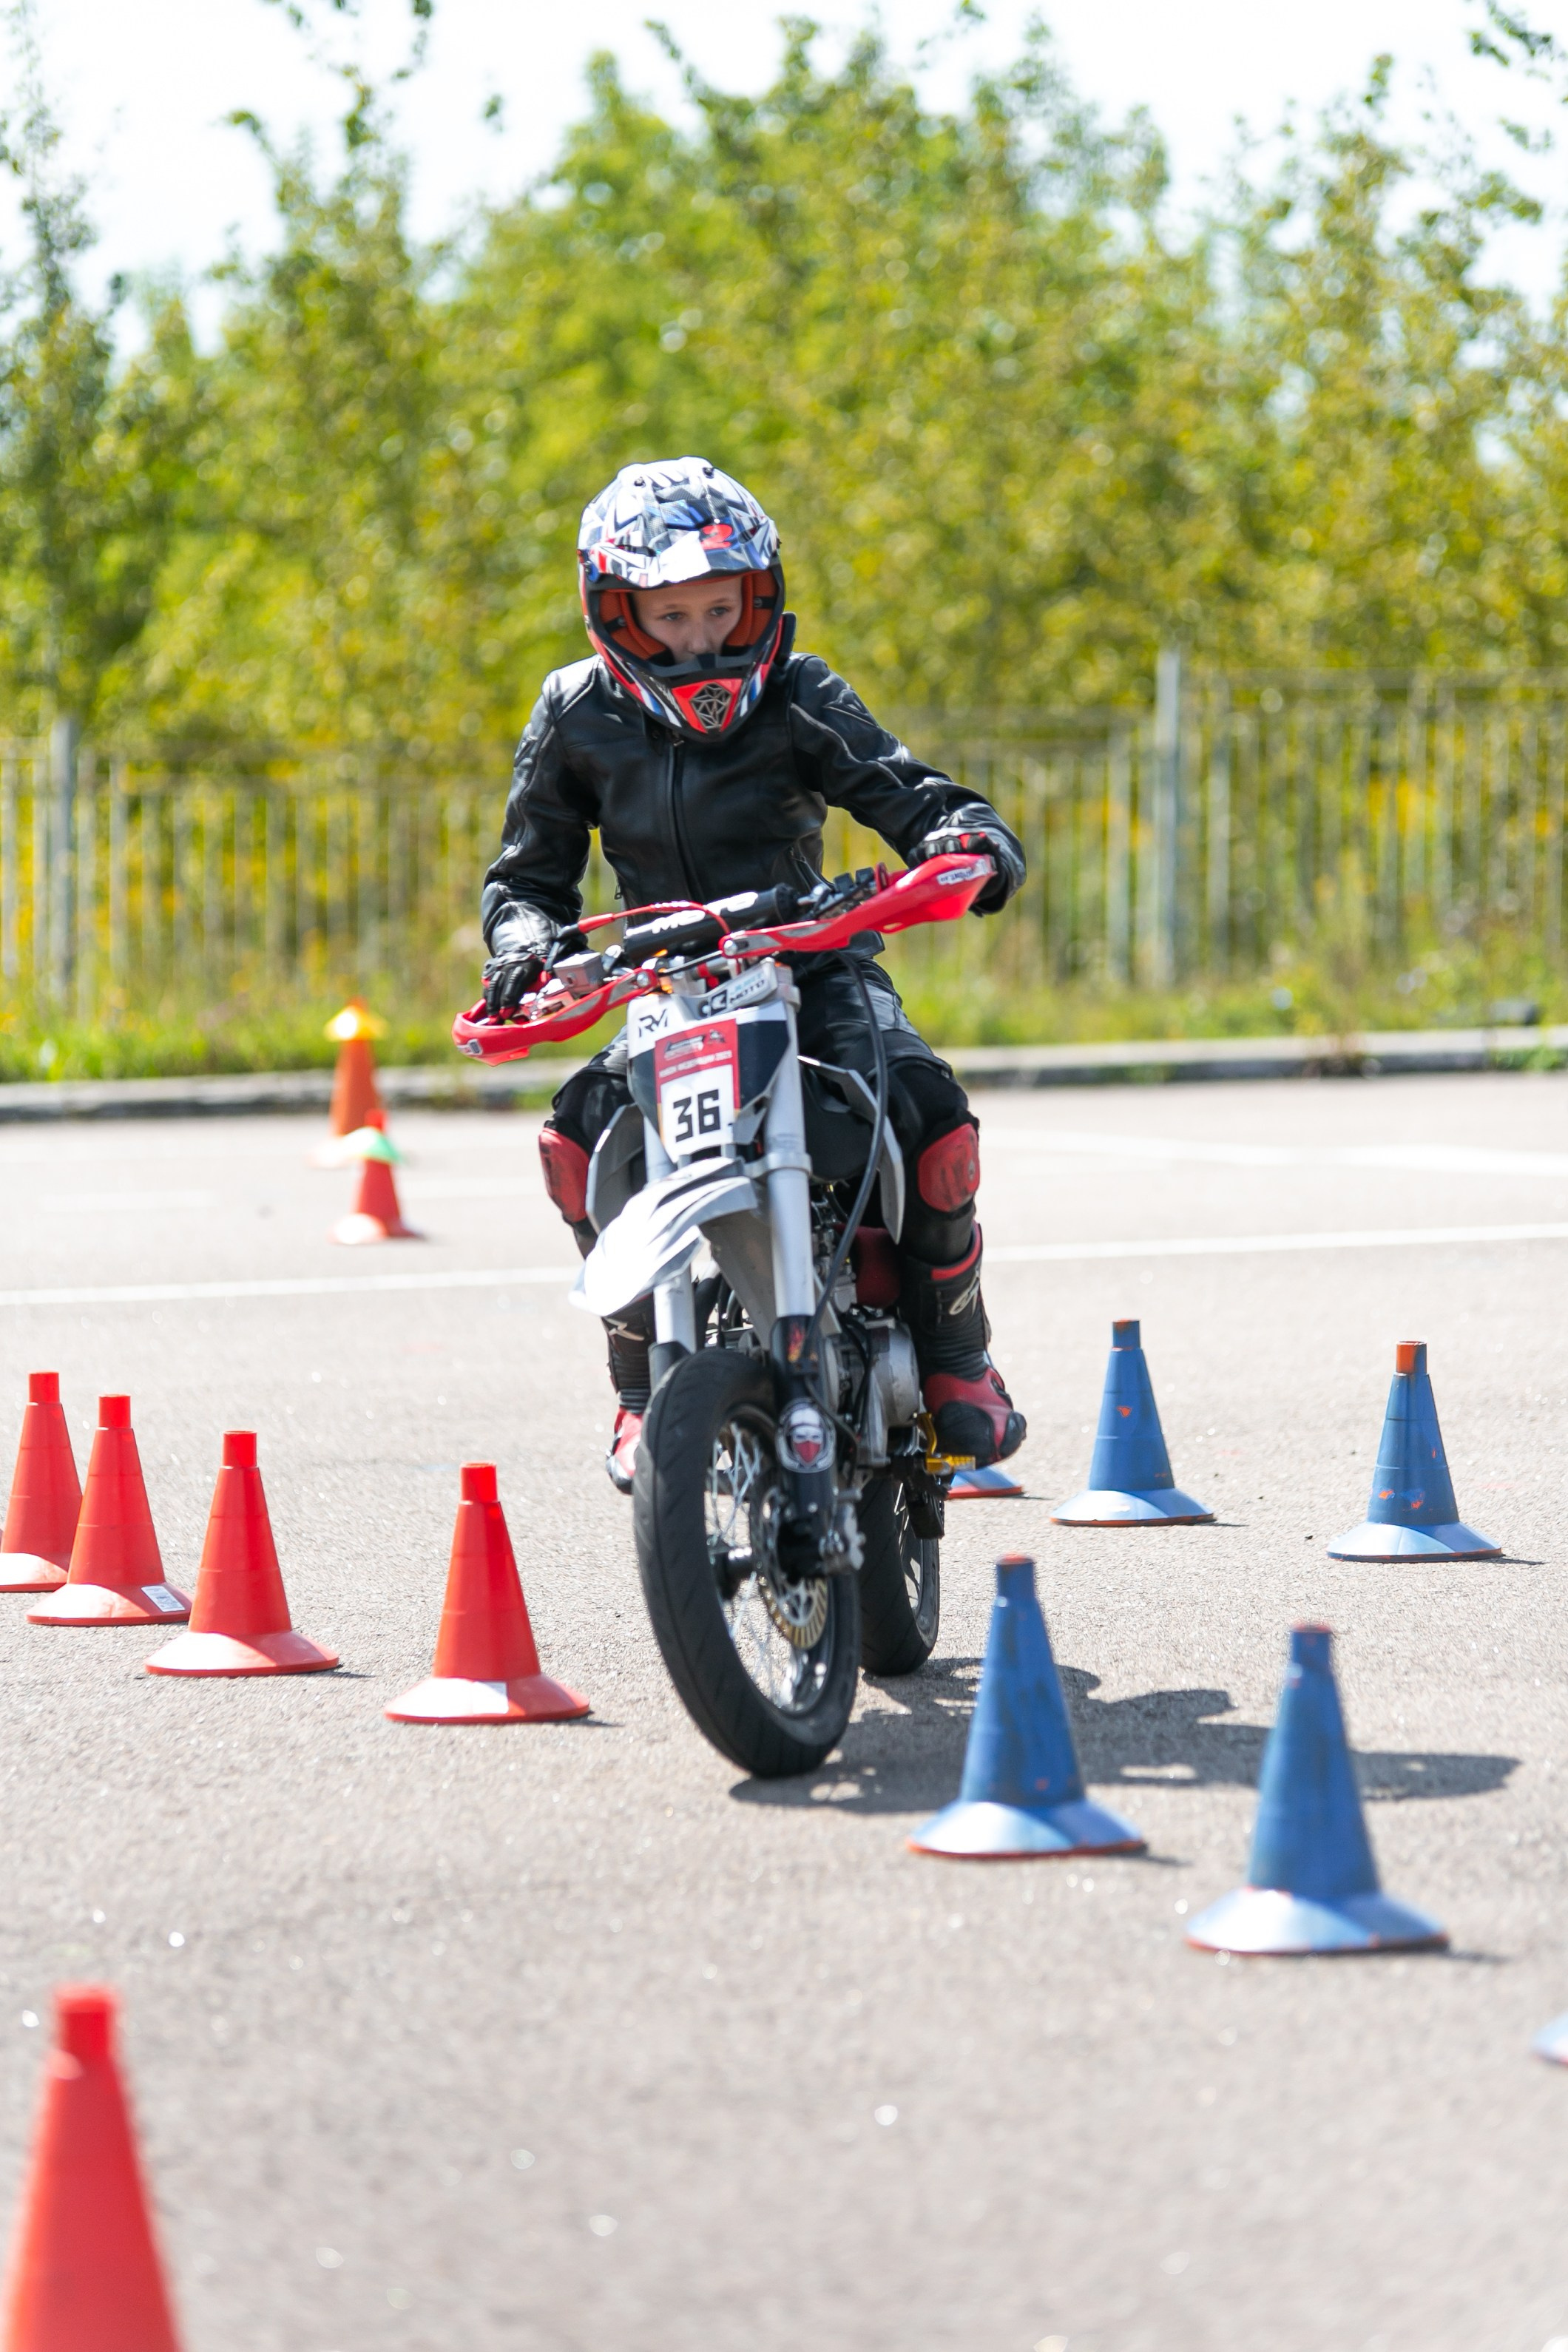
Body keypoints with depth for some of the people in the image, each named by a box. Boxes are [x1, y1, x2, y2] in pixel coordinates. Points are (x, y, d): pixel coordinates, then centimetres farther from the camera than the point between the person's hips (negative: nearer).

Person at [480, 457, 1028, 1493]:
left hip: (815, 962, -1)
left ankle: (955, 1356, -6)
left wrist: (968, 840, -33)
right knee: (586, 1127, -28)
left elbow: (912, 794, -9)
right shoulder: (579, 719, 1)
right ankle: (644, 1386, -10)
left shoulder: (801, 699, -5)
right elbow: (528, 872, 8)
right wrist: (526, 940, -15)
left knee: (922, 1106, -30)